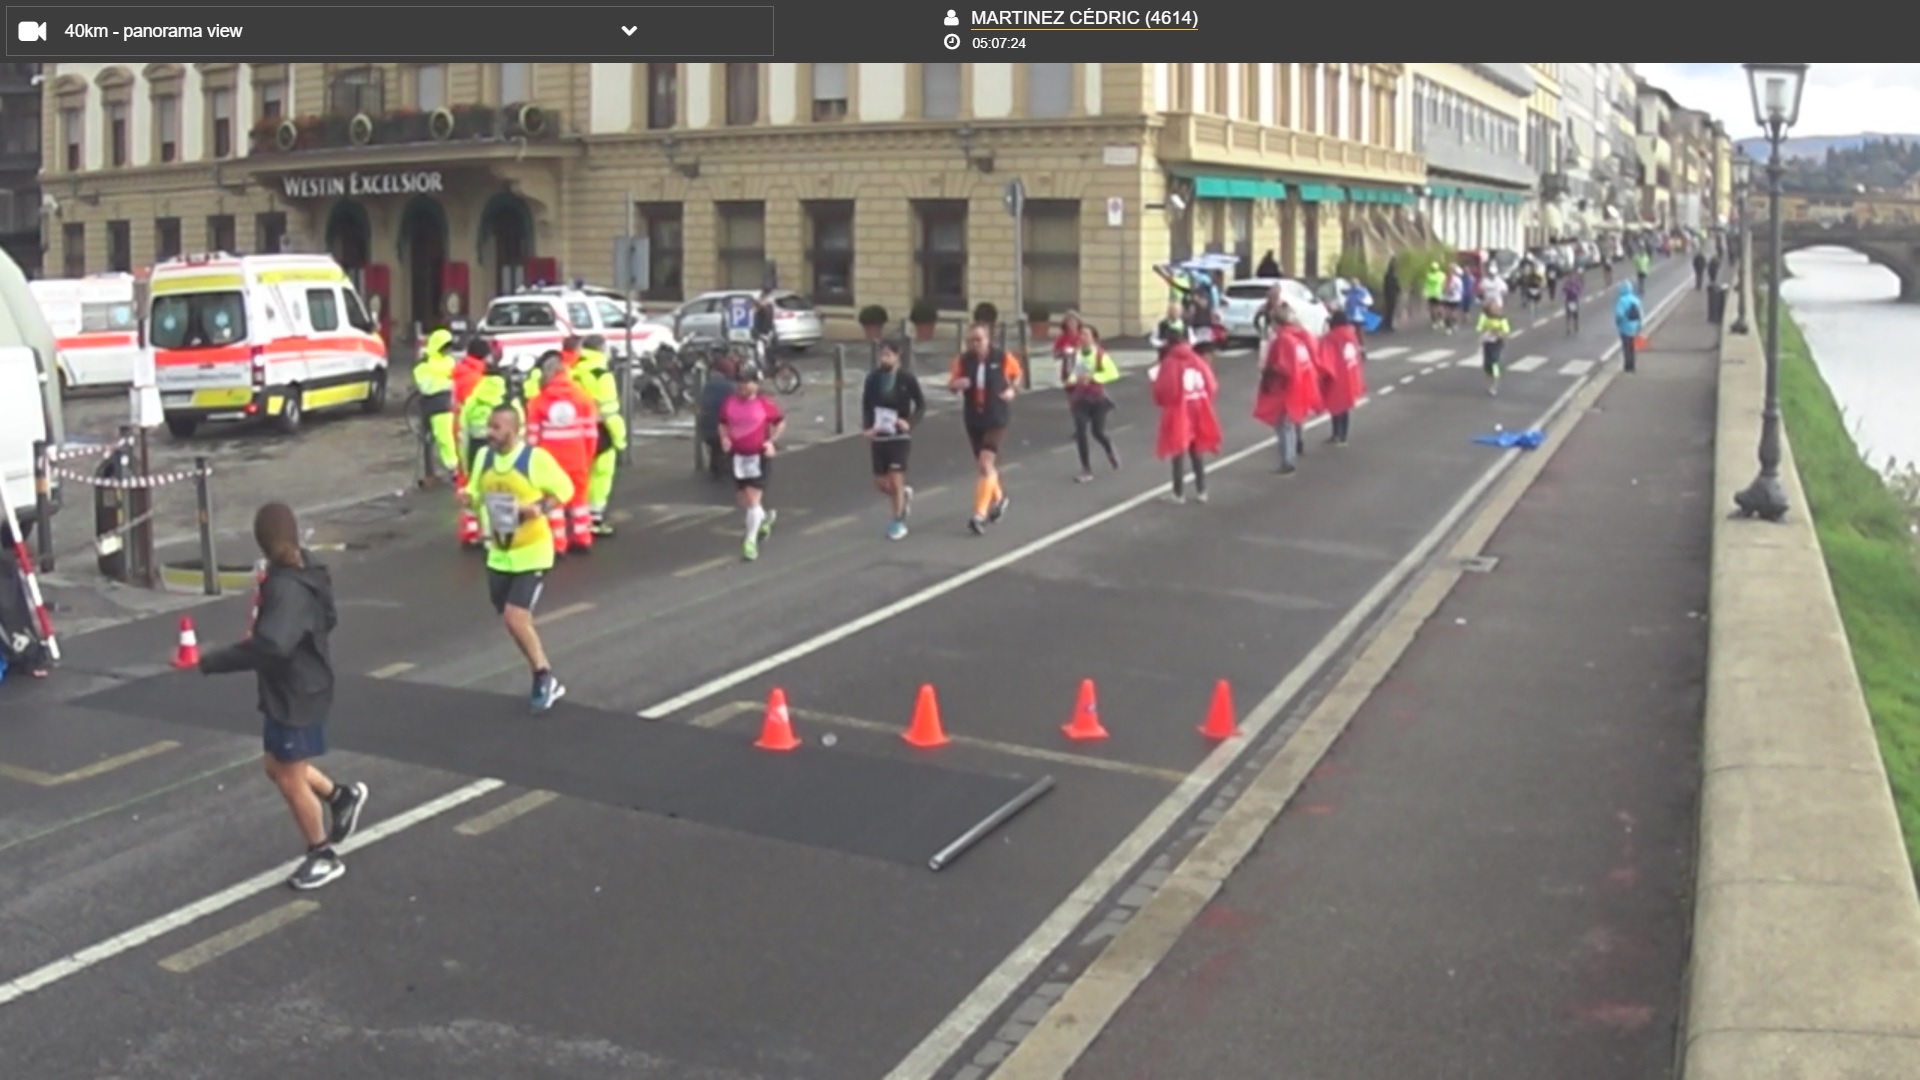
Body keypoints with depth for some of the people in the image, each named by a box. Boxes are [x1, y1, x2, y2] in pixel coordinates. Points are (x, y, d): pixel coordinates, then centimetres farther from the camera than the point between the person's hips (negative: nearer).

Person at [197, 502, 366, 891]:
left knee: (290, 780, 6)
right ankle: (342, 796, 40)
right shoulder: (304, 572, 2)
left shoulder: (288, 588, -29)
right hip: (289, 689, 9)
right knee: (279, 768, 23)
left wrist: (210, 662, -37)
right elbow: (327, 618, 19)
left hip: (298, 696, -9)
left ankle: (323, 857, 22)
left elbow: (271, 647, -42)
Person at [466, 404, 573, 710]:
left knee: (515, 618, -15)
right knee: (514, 620, 12)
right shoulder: (483, 457, 2)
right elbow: (476, 492, 13)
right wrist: (468, 498, -11)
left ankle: (544, 677, 4)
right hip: (499, 555, 7)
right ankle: (545, 681, 28)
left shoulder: (536, 458, -15)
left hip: (532, 554, -7)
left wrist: (540, 508, -23)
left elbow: (565, 488, -7)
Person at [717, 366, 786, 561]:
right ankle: (768, 516, 45)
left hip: (759, 456, -4)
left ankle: (751, 541, -1)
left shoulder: (765, 403, -8)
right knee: (745, 501, 13)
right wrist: (724, 438, -2)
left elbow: (781, 421, 5)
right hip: (738, 456, 4)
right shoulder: (730, 403, 0)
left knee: (754, 499, -10)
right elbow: (723, 423, 16)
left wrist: (772, 441, -6)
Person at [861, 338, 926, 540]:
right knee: (880, 484, 5)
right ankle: (904, 494, 37)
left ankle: (898, 521, 11)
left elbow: (921, 404, -1)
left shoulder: (907, 378, -9)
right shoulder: (873, 378, -2)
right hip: (878, 437, 3)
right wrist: (867, 426, -10)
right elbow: (866, 405, 7)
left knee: (896, 479, -6)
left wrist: (910, 423, -17)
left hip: (900, 436, -3)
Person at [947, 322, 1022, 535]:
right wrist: (957, 384, -21)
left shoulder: (1003, 358, -10)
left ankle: (980, 516, -14)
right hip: (973, 419, 4)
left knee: (987, 464, -15)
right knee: (981, 466, 16)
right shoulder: (963, 360, -6)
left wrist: (1013, 390, -7)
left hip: (997, 418, -4)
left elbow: (1017, 374, 11)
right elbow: (951, 385, 1)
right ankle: (999, 497, 44)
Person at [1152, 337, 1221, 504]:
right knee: (1198, 453, 16)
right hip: (1199, 414, 5)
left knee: (1179, 454, 4)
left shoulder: (1169, 364, -11)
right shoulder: (1199, 361, 3)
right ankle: (1201, 490, 19)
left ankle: (1179, 493, 9)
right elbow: (1212, 388, 4)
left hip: (1179, 416, -5)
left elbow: (1161, 393, -14)